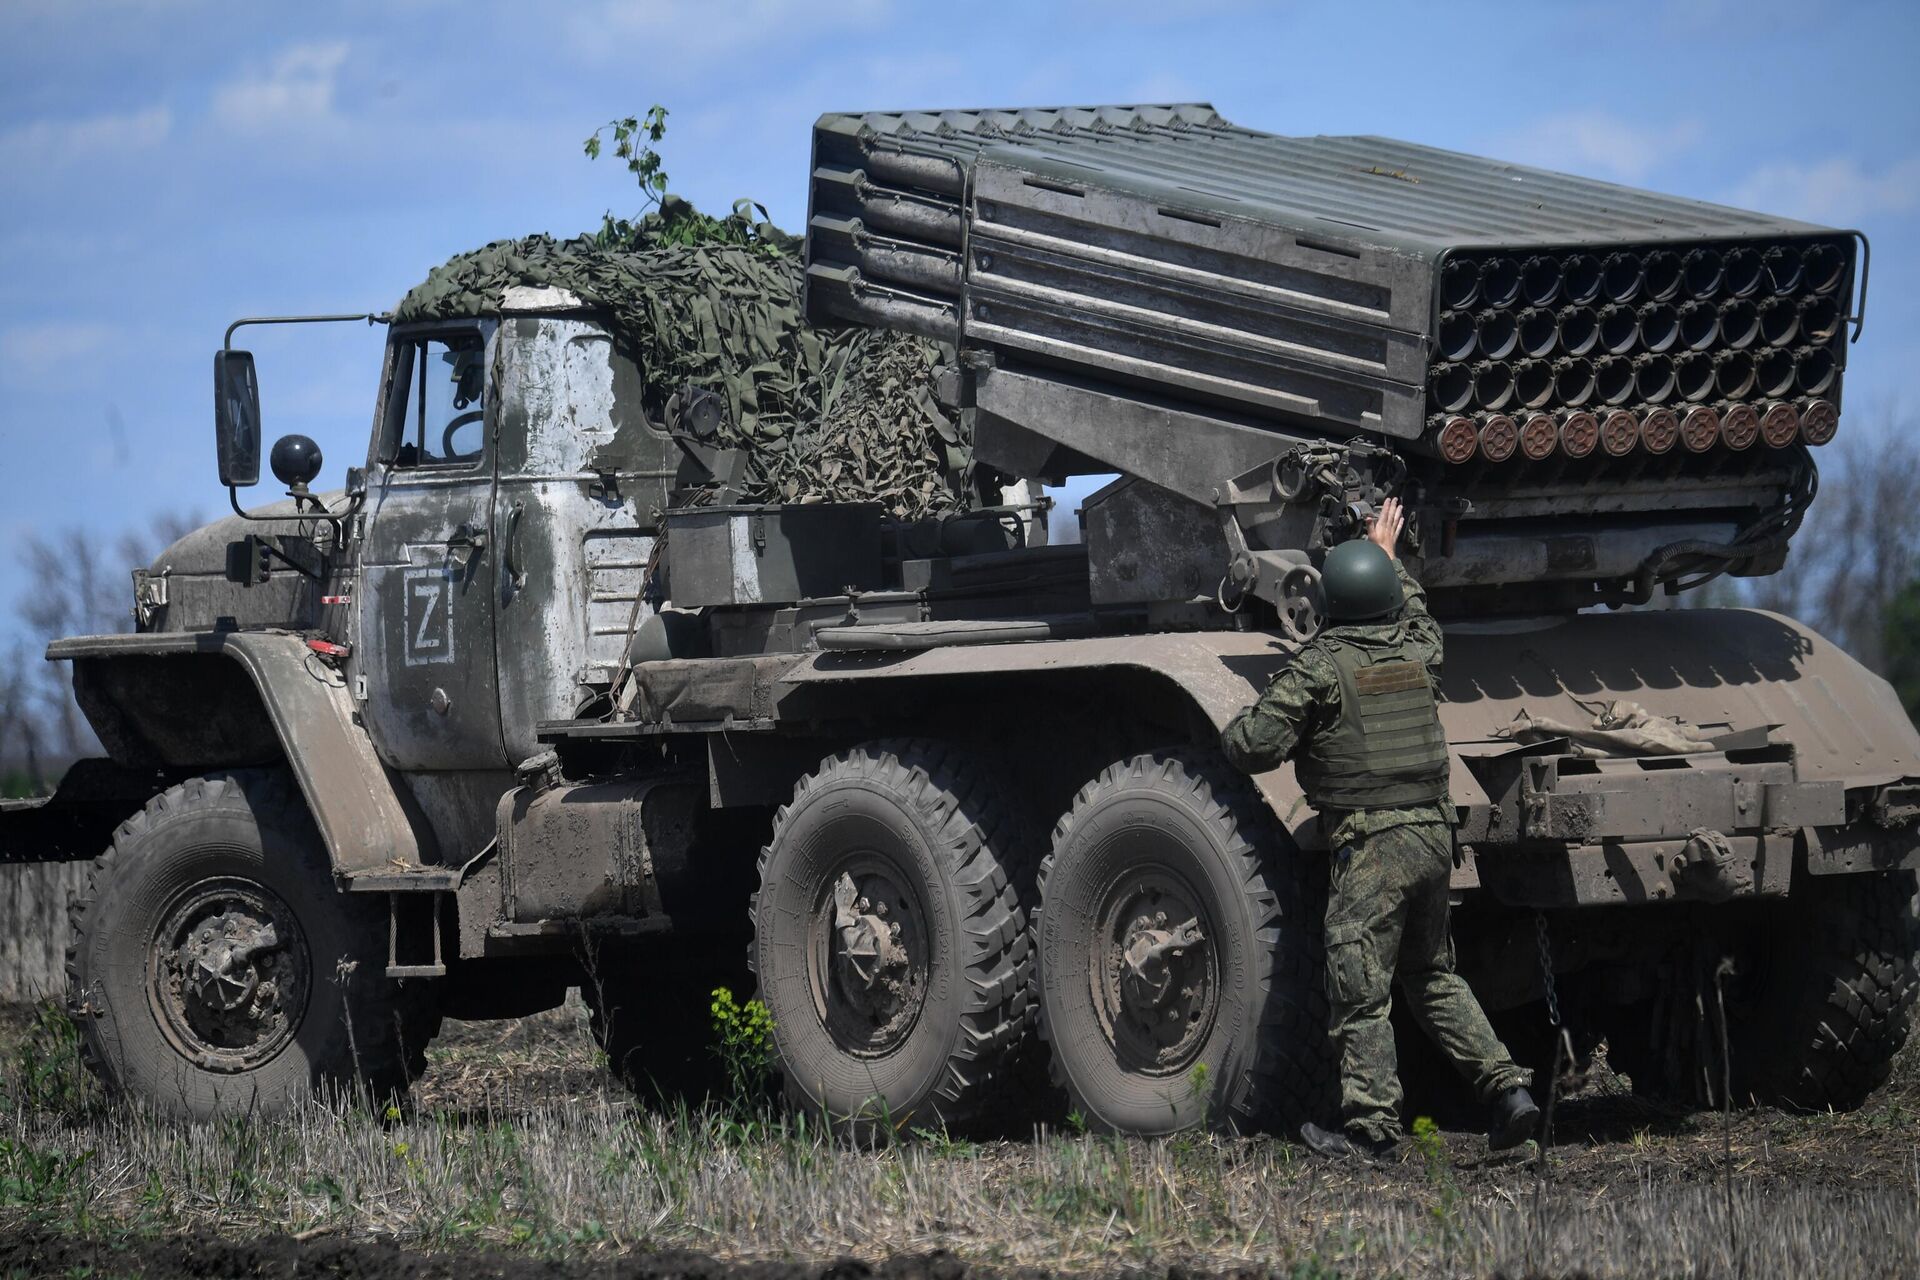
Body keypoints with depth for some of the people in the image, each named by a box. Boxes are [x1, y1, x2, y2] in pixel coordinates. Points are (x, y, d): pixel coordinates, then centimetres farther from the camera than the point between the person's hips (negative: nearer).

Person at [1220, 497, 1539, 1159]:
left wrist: (1242, 723, 12)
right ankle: (1506, 1086, 11)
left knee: (1360, 991, -2)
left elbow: (1252, 747, -11)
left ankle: (1371, 1125, -2)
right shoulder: (1417, 654, 10)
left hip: (1368, 845, -7)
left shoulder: (1319, 666, -9)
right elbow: (1418, 616, 37)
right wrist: (1388, 557, 48)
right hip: (1432, 834, 7)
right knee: (1433, 976, 21)